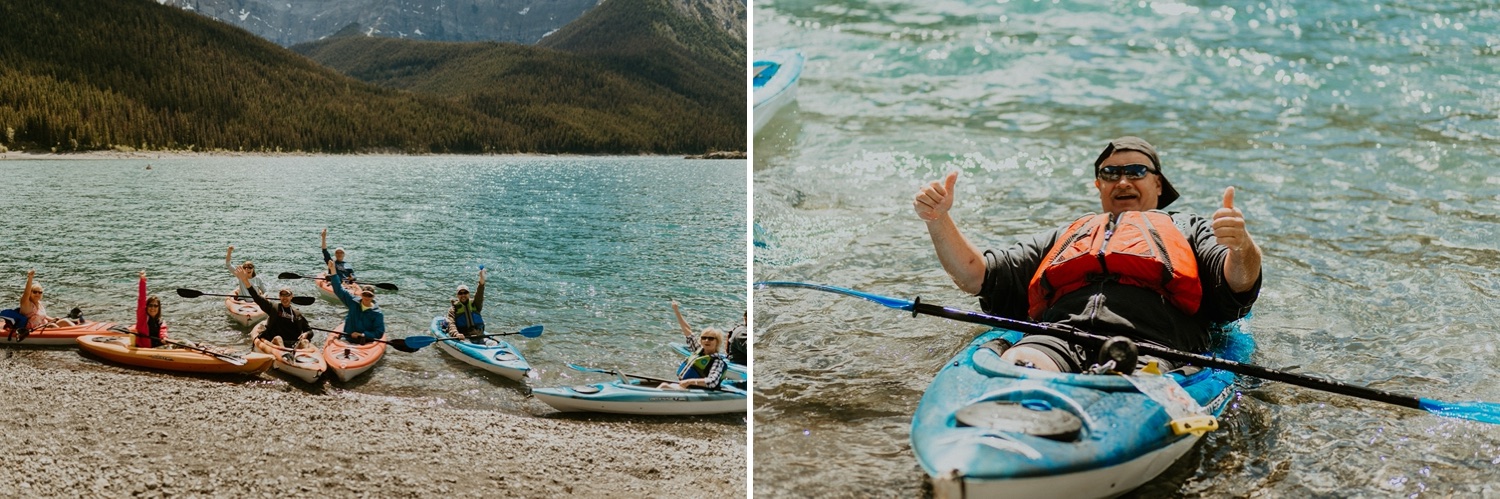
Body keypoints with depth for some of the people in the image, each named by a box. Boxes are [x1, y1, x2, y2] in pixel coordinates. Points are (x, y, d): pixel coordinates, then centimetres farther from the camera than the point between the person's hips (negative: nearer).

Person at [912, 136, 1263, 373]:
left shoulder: (1189, 229, 35)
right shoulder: (1064, 237, 40)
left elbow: (1238, 286, 12)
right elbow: (975, 276, 30)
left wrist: (1241, 246, -13)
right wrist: (938, 219, 13)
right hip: (1059, 335, 1)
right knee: (1017, 363, -37)